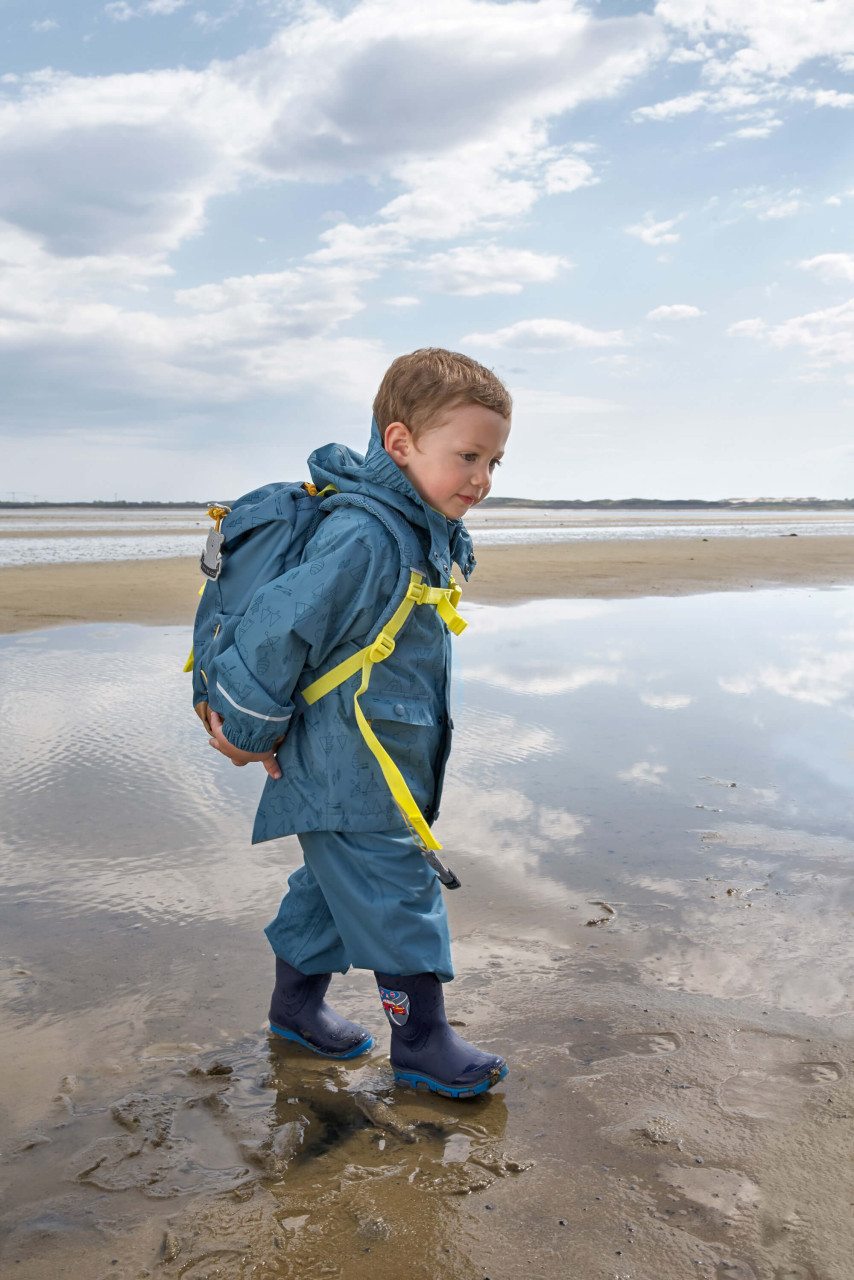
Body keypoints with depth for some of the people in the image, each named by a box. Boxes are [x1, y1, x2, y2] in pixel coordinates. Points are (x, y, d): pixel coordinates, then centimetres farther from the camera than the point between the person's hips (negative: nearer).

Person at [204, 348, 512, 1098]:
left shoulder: (421, 533, 8)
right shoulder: (362, 536, -26)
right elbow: (281, 626, -24)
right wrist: (249, 731, -12)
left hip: (382, 762, 10)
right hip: (348, 773, -10)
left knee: (336, 884, 21)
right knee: (397, 896, 0)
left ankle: (297, 1004, 39)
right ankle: (422, 1041, 16)